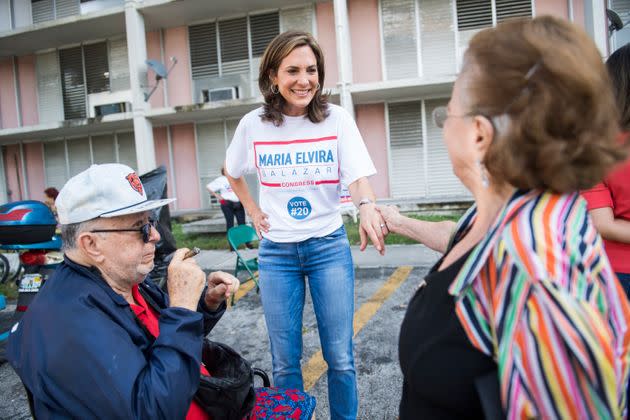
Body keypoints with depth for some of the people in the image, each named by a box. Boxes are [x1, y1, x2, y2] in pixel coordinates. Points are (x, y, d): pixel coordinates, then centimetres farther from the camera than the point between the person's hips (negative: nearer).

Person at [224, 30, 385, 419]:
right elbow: (232, 172, 16)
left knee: (340, 357, 5)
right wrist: (254, 212, 5)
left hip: (330, 246, -1)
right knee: (285, 361, 10)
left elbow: (357, 176, -16)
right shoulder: (254, 124, -2)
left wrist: (367, 206, -36)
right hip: (276, 252, 1)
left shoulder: (336, 119, -6)